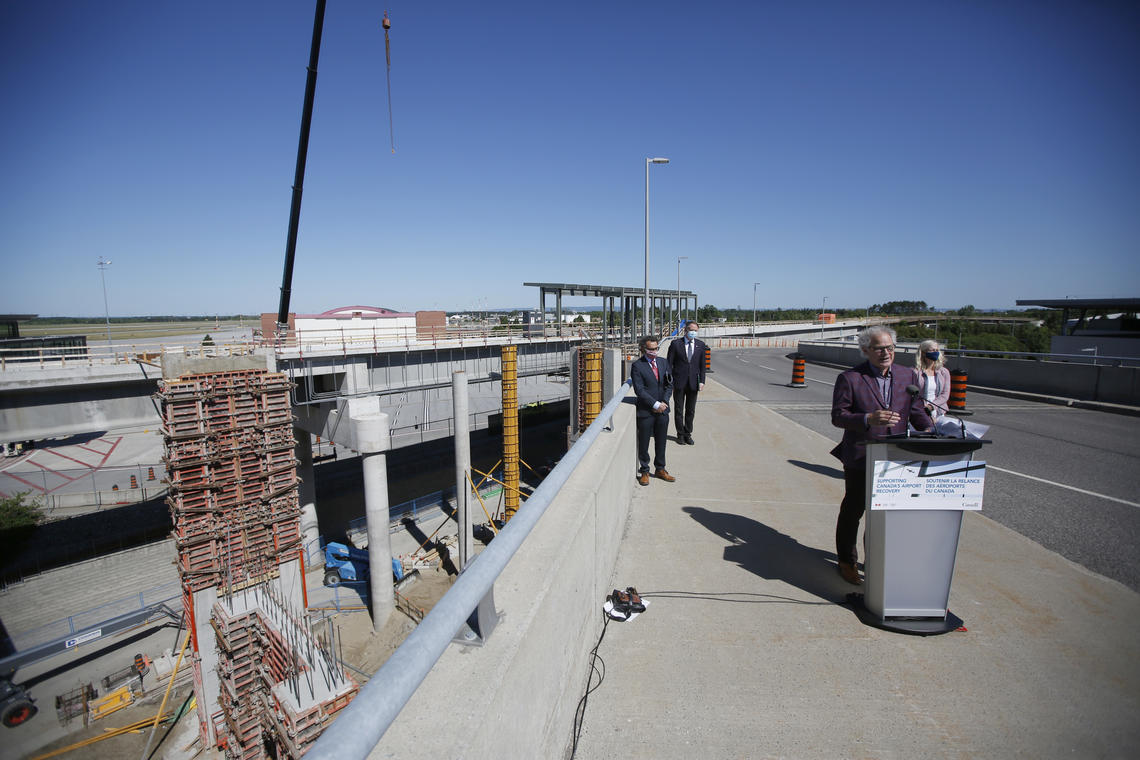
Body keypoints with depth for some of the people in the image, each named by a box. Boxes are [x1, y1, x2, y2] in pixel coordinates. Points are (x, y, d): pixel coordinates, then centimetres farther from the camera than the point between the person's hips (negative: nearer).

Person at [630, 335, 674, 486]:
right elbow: (639, 390, -14)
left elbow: (669, 384, 9)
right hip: (646, 411, -5)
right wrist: (655, 405, -16)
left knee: (661, 441, 14)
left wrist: (664, 402, -5)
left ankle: (660, 469, 29)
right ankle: (644, 471, 20)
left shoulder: (663, 362, 8)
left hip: (663, 410, 5)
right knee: (644, 443, 5)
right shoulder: (637, 366, -9)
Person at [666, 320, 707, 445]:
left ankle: (688, 434, 23)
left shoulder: (701, 345, 5)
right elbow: (669, 364, -2)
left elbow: (702, 365, 8)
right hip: (679, 383, -2)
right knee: (678, 410, 7)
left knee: (691, 411, 10)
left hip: (693, 383, 2)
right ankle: (680, 434, 20)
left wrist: (701, 381, 1)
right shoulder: (675, 344, -3)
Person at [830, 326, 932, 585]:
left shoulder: (907, 378, 8)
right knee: (853, 510, 8)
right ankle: (847, 561, 24)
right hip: (860, 459, -4)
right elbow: (838, 416, -11)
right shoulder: (849, 379, -7)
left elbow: (916, 411, 11)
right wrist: (868, 419, -27)